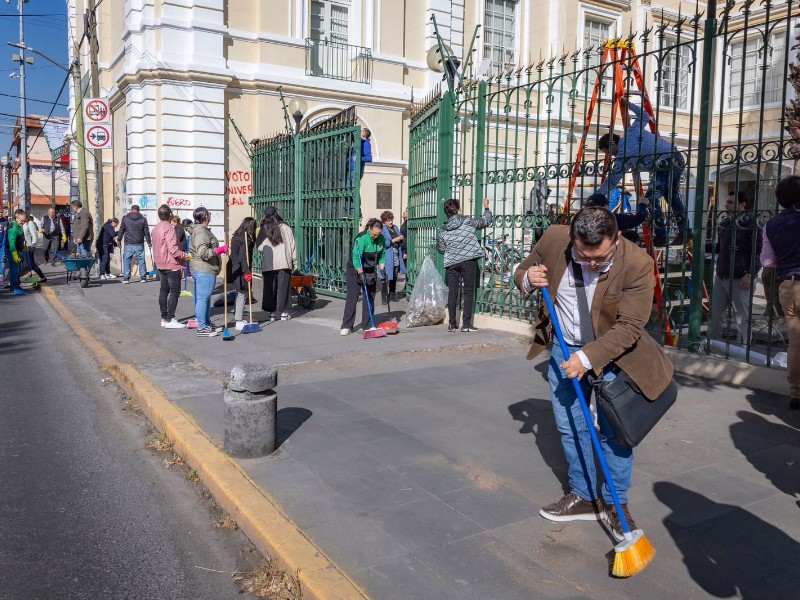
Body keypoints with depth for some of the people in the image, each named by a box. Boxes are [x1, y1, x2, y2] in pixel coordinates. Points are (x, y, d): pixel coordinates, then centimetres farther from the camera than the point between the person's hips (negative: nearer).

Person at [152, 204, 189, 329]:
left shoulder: (156, 228, 13)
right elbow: (173, 248, -24)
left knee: (164, 290, 12)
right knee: (174, 291, -6)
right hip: (172, 264, -10)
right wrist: (185, 256, -15)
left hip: (161, 265, 10)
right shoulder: (169, 228, -17)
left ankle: (164, 318, 17)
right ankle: (170, 320, -8)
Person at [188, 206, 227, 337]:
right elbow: (203, 253, -25)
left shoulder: (202, 230, 17)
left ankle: (207, 324, 26)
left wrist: (220, 249, 22)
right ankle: (202, 328, -3)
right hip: (205, 270, -11)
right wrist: (220, 250, -20)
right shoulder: (201, 232, -18)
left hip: (201, 270, 11)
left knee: (205, 297, 17)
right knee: (203, 298, -7)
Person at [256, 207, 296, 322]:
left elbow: (259, 247, 1)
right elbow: (292, 246, 1)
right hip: (284, 262, 0)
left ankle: (271, 313, 11)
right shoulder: (285, 228, -1)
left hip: (268, 264, 0)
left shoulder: (263, 230, -1)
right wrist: (294, 261, 8)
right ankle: (284, 313, 8)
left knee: (269, 288, 9)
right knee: (283, 287, 5)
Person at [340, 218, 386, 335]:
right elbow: (356, 257, -30)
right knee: (352, 297, -7)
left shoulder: (381, 239, -4)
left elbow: (382, 255, 10)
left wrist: (382, 267, -2)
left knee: (370, 298, 5)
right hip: (355, 269, -5)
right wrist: (360, 273, -37)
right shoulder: (361, 238, -23)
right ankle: (346, 326, -3)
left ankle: (367, 326, 12)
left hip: (371, 271, 6)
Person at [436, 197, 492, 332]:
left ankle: (452, 324, 12)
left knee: (452, 292, 9)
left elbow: (441, 249, 12)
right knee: (468, 291, 3)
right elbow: (485, 221, 12)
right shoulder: (468, 221, -1)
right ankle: (466, 324, 2)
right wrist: (486, 207, 29)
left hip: (451, 263, 3)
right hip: (468, 261, -2)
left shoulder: (442, 231, 5)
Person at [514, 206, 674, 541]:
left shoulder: (637, 265, -26)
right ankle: (582, 497, 27)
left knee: (613, 430, 0)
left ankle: (615, 504, 20)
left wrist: (588, 358, -34)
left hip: (611, 353, -3)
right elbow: (522, 274, 1)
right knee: (569, 427, 10)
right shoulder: (553, 239, -17)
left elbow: (629, 327, -25)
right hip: (565, 350, 4)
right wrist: (527, 280, -24)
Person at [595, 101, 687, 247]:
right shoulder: (633, 130, 8)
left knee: (651, 198, -4)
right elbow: (644, 115, 27)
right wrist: (630, 105, 35)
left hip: (665, 166, -9)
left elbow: (611, 182, -10)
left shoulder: (622, 156, -11)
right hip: (678, 159, 10)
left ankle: (660, 236, -5)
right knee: (673, 197, 19)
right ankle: (683, 233, 24)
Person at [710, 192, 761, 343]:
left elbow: (759, 251, -10)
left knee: (742, 318, 2)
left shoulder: (750, 223, -7)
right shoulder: (724, 221, 14)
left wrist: (750, 274, -17)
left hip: (739, 279, -7)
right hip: (720, 276, 7)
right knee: (714, 314, 9)